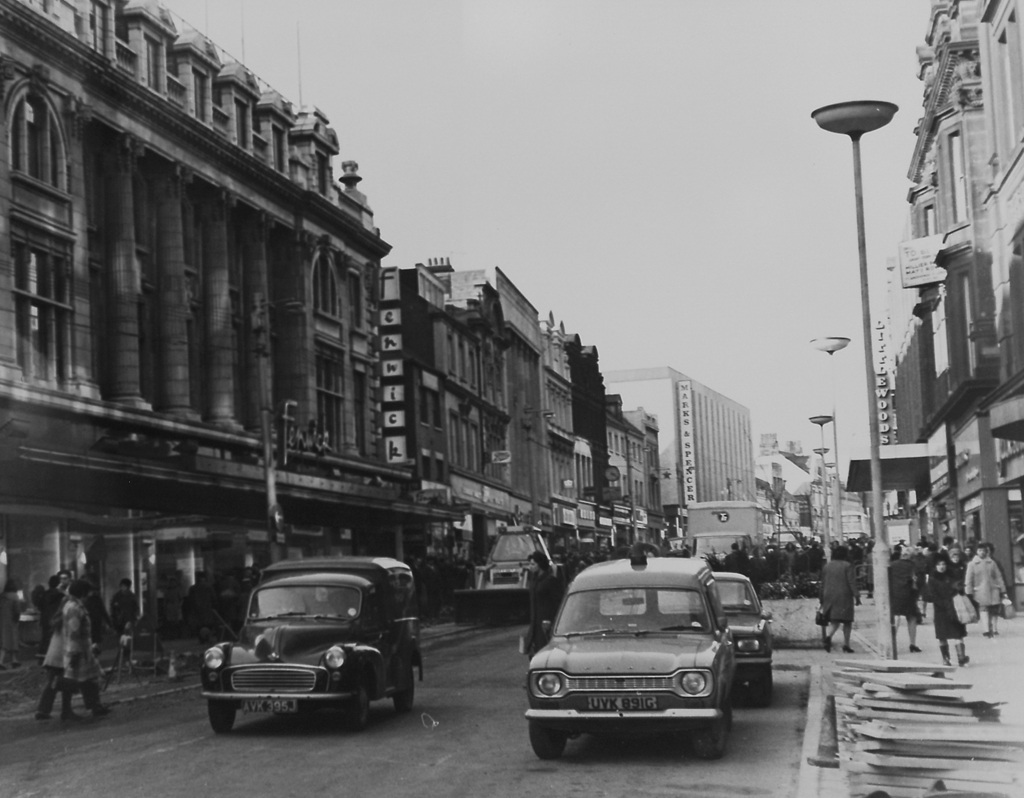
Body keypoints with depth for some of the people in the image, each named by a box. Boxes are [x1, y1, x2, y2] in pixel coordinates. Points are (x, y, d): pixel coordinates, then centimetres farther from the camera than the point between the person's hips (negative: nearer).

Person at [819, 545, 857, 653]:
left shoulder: (827, 566, 10)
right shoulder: (847, 566, -5)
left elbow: (823, 583, 13)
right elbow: (852, 582, -11)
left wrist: (823, 599, 18)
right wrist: (856, 594, -8)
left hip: (829, 596, 4)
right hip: (844, 596, -4)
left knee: (834, 621, 5)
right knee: (847, 621, 5)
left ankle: (828, 636, -21)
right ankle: (846, 644, 2)